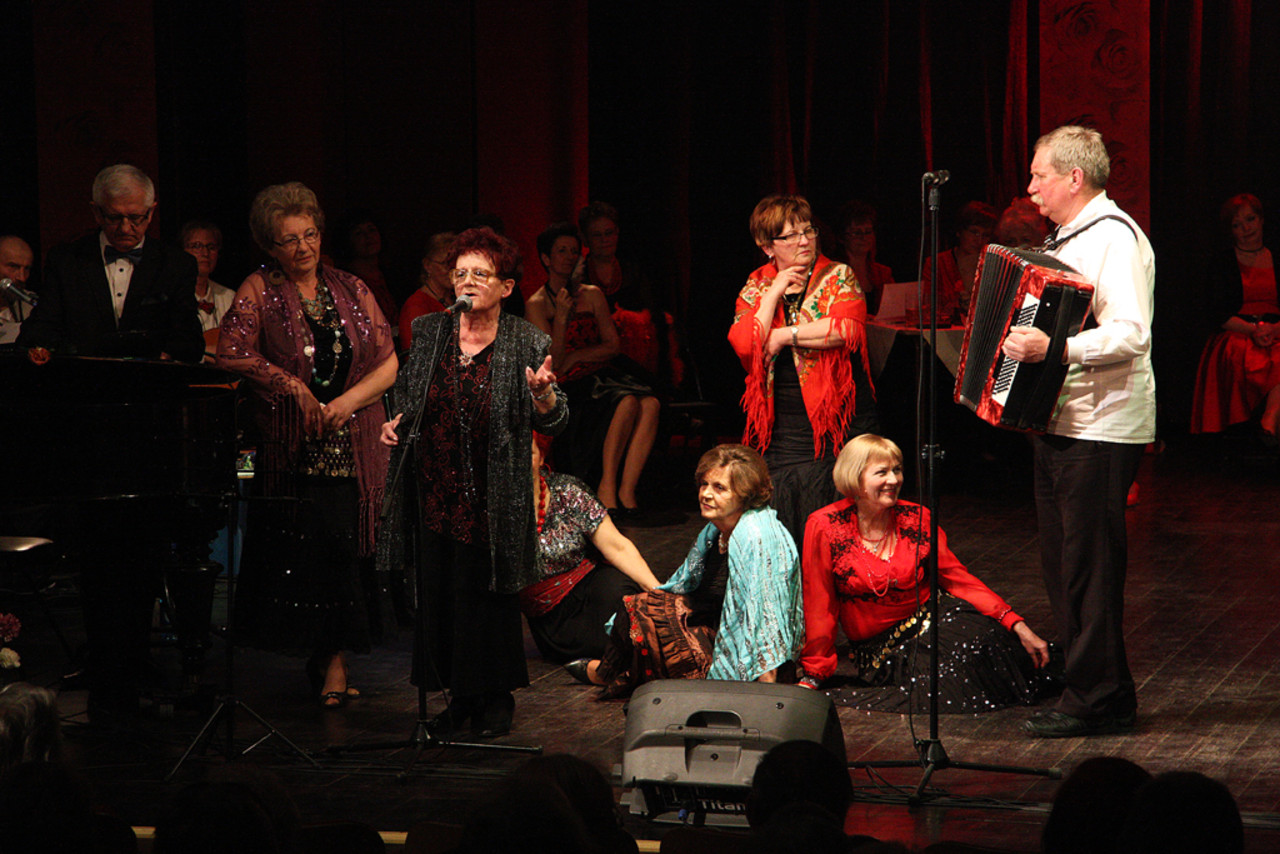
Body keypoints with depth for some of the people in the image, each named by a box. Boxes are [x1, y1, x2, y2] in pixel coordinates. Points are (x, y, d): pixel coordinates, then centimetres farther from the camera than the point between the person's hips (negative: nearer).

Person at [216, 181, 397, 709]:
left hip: (353, 444, 2)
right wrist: (292, 387, -14)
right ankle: (328, 657, 8)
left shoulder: (350, 291, 12)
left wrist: (347, 401, -7)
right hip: (290, 446, -2)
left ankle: (333, 656, 3)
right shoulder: (260, 290, 3)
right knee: (299, 544, -6)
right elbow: (233, 353, -9)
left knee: (344, 543, -5)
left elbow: (388, 363, 8)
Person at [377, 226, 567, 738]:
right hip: (435, 494, 4)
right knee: (439, 594, 7)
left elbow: (551, 424, -8)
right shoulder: (429, 333, 6)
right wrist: (395, 422, 1)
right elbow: (406, 393, 21)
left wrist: (542, 393, -29)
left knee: (490, 595, 3)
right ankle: (459, 697, 20)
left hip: (492, 499, -4)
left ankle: (497, 697, 18)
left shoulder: (527, 344, -4)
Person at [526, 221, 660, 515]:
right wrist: (562, 315, -14)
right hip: (569, 386, -4)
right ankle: (606, 485, -27)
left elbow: (612, 345, 11)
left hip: (602, 374, 4)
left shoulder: (592, 295, 16)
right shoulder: (536, 305, 3)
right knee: (627, 402, -34)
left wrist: (576, 356, -4)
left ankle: (627, 490, -34)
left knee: (650, 403, -29)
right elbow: (553, 363, -5)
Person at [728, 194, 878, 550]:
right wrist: (775, 293, -6)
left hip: (840, 427, -2)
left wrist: (784, 336, -10)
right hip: (783, 434, 2)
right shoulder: (756, 288, 11)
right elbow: (744, 345, -6)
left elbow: (848, 329, -15)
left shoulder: (838, 277, 3)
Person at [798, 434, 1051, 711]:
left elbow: (957, 577, 1)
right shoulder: (825, 527, -6)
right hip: (878, 645, -3)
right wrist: (812, 678, 0)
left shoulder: (916, 518, 3)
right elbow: (820, 607, -1)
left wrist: (1017, 625, -10)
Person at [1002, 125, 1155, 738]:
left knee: (1089, 562, -6)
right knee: (1063, 561, 13)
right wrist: (1019, 338, 17)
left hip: (1102, 428, -10)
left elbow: (1129, 335, -27)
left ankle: (1097, 699, 0)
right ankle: (1086, 683, 20)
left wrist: (1054, 348, -35)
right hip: (1061, 421, 10)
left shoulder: (1114, 238, -15)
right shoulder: (1066, 239, 17)